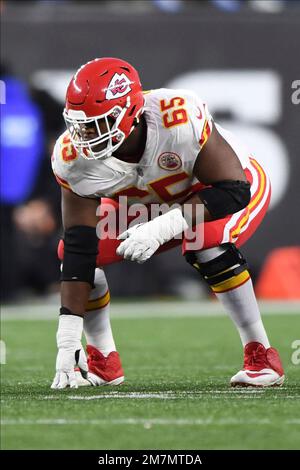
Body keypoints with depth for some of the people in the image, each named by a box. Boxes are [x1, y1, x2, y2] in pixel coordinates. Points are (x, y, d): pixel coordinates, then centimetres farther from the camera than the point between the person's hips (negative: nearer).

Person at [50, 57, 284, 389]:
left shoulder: (180, 119, -41)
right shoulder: (73, 158, -27)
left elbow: (234, 191, -36)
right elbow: (79, 248, -25)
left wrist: (163, 227, -49)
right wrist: (68, 340, -31)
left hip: (231, 186, -4)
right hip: (147, 204, 4)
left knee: (207, 243, -35)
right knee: (70, 251, -13)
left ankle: (261, 357, -19)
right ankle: (103, 362, 5)